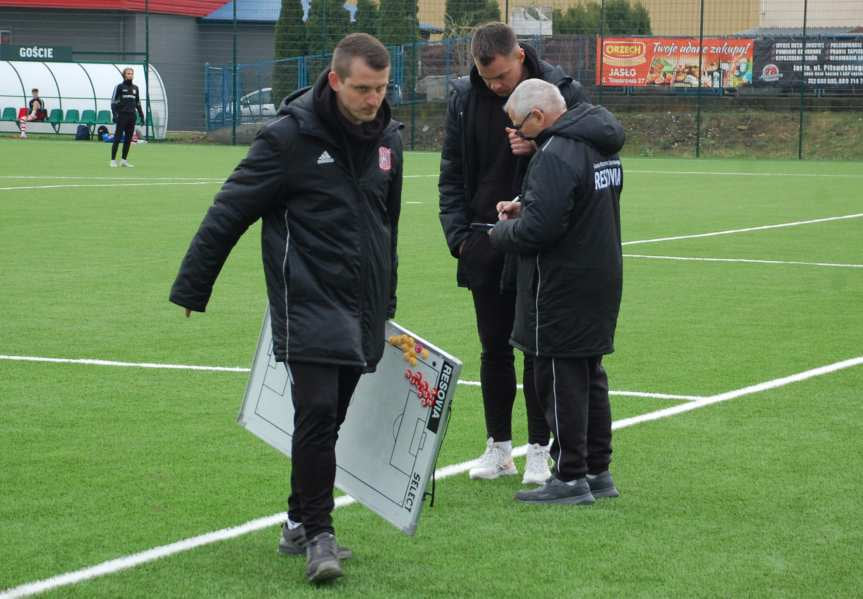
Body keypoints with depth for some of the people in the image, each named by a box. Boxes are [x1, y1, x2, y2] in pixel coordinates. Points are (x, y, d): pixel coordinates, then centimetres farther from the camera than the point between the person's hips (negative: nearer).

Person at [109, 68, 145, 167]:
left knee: (128, 139, 5)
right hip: (122, 116, -5)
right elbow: (113, 102, -4)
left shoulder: (135, 88, 14)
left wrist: (141, 115, 13)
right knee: (117, 138, -8)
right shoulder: (119, 86, -1)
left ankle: (124, 160, 11)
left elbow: (138, 103, 20)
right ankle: (113, 160, -6)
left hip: (132, 116, 5)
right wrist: (114, 115, -15)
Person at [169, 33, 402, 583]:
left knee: (329, 420, 10)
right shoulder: (291, 136, -11)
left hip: (362, 310, 6)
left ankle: (302, 522, 22)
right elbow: (229, 212, -7)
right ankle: (317, 533, -9)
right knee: (317, 413, -15)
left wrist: (387, 303, 26)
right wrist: (191, 289, -4)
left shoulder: (387, 137, 8)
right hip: (309, 304, -6)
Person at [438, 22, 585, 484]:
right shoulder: (463, 97, 2)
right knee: (494, 347, 9)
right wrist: (459, 234, -1)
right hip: (485, 244, 3)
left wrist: (539, 148, -22)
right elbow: (452, 173, 8)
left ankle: (539, 450, 11)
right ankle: (498, 447, 18)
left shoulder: (562, 91, -9)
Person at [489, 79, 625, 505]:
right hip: (601, 281, 10)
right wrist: (525, 205, 12)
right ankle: (598, 471, 22)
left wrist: (502, 234, -6)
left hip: (563, 290, -10)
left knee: (560, 378, -2)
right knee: (590, 375, 16)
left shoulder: (556, 155, -21)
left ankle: (570, 478, 2)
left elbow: (540, 227, -25)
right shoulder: (601, 146, 11)